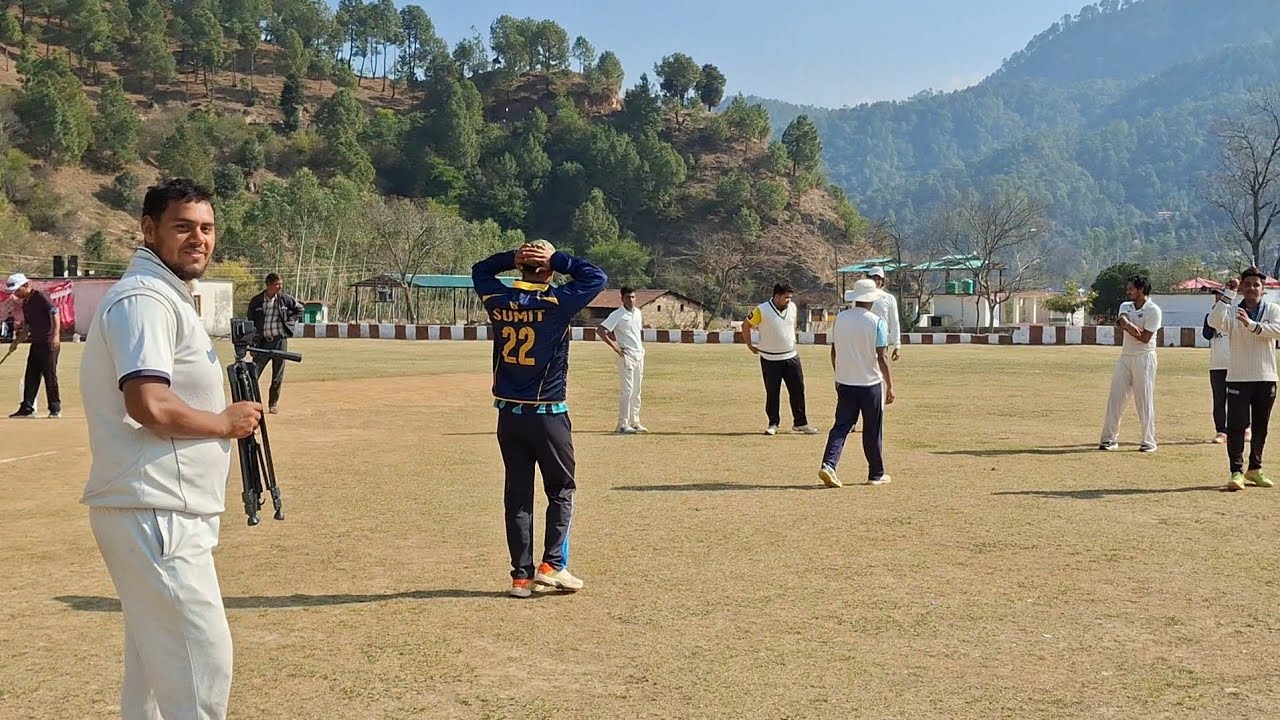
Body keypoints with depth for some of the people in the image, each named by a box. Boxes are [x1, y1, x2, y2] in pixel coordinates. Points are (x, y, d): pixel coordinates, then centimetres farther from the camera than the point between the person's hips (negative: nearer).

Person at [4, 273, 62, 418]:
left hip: (49, 343, -9)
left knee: (50, 376, -5)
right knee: (30, 377, 9)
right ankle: (27, 408, 14)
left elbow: (55, 314, -17)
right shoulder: (25, 303, 16)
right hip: (36, 344, 9)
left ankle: (55, 409, 2)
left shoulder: (41, 296, -10)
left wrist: (56, 335, -27)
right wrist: (17, 342, 18)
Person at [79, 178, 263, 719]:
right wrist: (224, 422, -11)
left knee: (155, 663, 18)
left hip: (165, 514, 11)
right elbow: (149, 405, -26)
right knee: (203, 663, -9)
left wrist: (229, 417, 8)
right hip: (154, 514, -11)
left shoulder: (167, 297, 19)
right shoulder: (143, 299, -14)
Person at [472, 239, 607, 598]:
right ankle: (552, 565, 1)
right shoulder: (555, 303, -12)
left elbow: (479, 270, 21)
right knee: (561, 489, 10)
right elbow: (597, 277, -4)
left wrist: (512, 258, 6)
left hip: (508, 415, 4)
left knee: (517, 494, 8)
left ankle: (522, 574, 9)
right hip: (548, 415, -4)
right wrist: (557, 260, -3)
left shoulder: (497, 301, 1)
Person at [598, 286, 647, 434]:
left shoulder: (638, 312, 11)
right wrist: (614, 347, -18)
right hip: (626, 355, -7)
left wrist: (640, 348, 14)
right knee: (626, 390, -10)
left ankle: (634, 422, 18)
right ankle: (622, 424, -8)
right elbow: (601, 331, -17)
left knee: (636, 391, 11)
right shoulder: (617, 315, -11)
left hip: (639, 354, 7)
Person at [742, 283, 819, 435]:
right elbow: (746, 325, -3)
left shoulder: (792, 308, 0)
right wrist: (750, 346, -1)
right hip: (770, 359, -4)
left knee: (798, 390, 5)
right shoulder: (762, 310, -16)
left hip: (791, 357, 4)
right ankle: (773, 424, 16)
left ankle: (800, 423, 14)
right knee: (772, 393, 3)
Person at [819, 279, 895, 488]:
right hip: (870, 384, -3)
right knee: (873, 432, 9)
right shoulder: (877, 322, -12)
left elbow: (834, 352, 9)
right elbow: (882, 357, -14)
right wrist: (890, 386, -8)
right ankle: (876, 474, 20)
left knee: (841, 426, 4)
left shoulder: (840, 319, 3)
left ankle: (828, 465, -15)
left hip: (845, 383, 4)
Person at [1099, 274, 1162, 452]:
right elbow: (1122, 320, -12)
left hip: (1144, 357, -6)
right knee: (1115, 398, 3)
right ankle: (1109, 439, 7)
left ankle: (1149, 441, 4)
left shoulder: (1153, 310, -7)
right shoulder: (1126, 306, 11)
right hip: (1125, 356, 6)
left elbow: (1145, 337, -16)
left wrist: (1123, 325, -13)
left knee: (1145, 401, -3)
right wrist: (1129, 326, -35)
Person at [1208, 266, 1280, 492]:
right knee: (1236, 425, -7)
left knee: (1261, 427, 11)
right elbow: (1214, 322, -19)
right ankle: (1236, 471, -5)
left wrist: (1251, 324, -30)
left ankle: (1255, 469, 25)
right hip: (1238, 378, -2)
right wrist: (1227, 294, -21)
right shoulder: (1231, 311, 1)